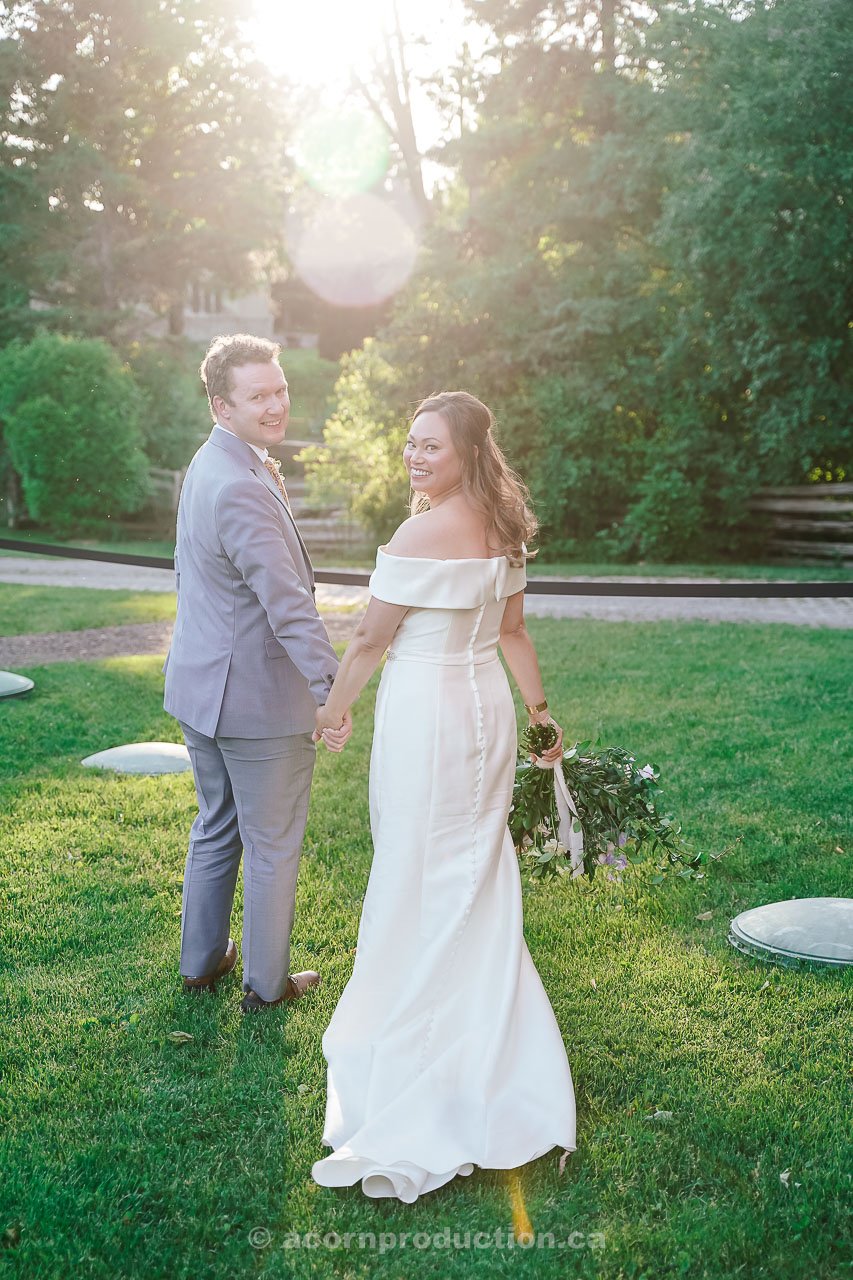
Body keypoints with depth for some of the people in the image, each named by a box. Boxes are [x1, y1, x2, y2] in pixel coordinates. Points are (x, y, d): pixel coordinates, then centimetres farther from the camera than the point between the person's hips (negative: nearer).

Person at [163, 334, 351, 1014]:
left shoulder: (211, 466, 9)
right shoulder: (240, 489, -25)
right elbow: (288, 602, -30)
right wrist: (333, 686, -30)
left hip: (201, 689, 10)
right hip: (259, 699, -10)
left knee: (216, 828, 24)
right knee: (273, 847, 8)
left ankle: (202, 959, 39)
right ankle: (267, 984, 23)